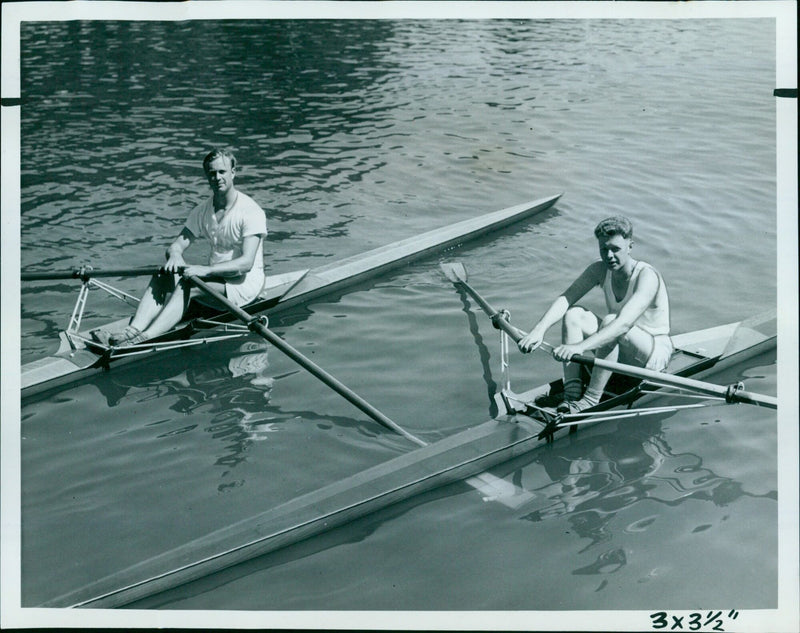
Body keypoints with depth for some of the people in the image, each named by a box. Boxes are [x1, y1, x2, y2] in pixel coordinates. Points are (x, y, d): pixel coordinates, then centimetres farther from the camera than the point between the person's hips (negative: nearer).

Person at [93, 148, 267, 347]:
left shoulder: (251, 211, -13)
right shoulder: (202, 211, 9)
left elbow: (246, 263, -23)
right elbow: (178, 244, 4)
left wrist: (206, 270, -34)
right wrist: (175, 255, -22)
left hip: (245, 283, -7)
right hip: (215, 278, 7)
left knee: (187, 284, -32)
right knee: (163, 276, -17)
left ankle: (144, 338, -47)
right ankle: (133, 330, -34)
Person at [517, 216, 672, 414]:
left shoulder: (647, 276, -25)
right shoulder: (601, 269, -5)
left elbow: (624, 323, -40)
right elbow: (565, 299, -17)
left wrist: (580, 346, -53)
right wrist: (539, 329, -36)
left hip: (655, 353, -7)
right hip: (619, 349, 7)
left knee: (610, 320, -34)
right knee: (573, 314, -14)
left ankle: (591, 399, -31)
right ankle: (572, 390, -22)